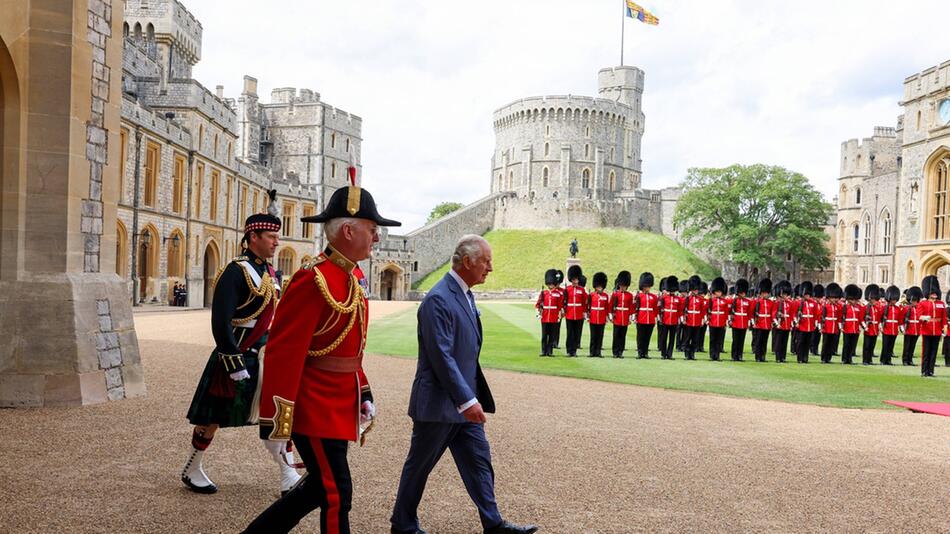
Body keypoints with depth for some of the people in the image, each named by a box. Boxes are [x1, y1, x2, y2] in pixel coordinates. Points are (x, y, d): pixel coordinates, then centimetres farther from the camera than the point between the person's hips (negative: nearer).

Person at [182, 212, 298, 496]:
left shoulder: (272, 274, 9)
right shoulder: (235, 271, -17)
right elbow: (220, 324, -21)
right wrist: (236, 365, -22)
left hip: (263, 356, 7)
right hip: (236, 356, -7)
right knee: (214, 416, 8)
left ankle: (289, 478, 8)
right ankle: (192, 471, 27)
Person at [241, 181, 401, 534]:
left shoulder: (354, 276, 10)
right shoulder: (314, 279, -20)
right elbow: (283, 355, -22)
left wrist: (364, 394, 16)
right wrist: (275, 423, -21)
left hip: (339, 406, 9)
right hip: (316, 409, -9)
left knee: (321, 487, 19)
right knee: (336, 495, 0)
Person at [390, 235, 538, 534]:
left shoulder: (466, 295, 9)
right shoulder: (438, 299, -21)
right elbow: (442, 357, -25)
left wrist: (473, 397, 16)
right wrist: (467, 400, -26)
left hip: (463, 401, 9)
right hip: (438, 403, -9)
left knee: (479, 462, 11)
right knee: (419, 466, 8)